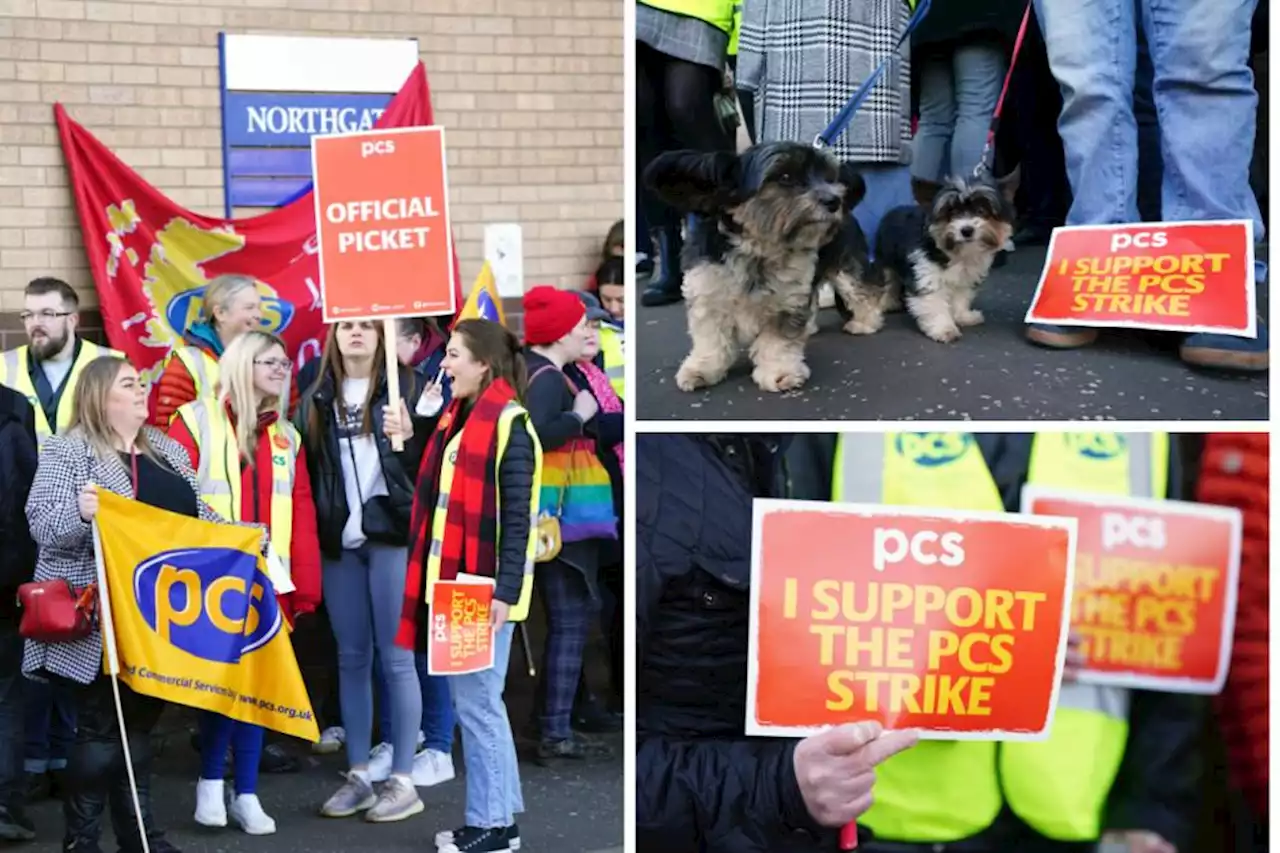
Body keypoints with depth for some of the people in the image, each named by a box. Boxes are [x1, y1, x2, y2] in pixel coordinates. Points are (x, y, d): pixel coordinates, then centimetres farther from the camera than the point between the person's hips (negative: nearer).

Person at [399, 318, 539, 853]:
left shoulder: (509, 423, -13)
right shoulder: (458, 417, 14)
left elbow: (516, 517, -17)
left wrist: (505, 591, -22)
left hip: (485, 590, -9)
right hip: (454, 583, 9)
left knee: (476, 703, -3)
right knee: (473, 700, 14)